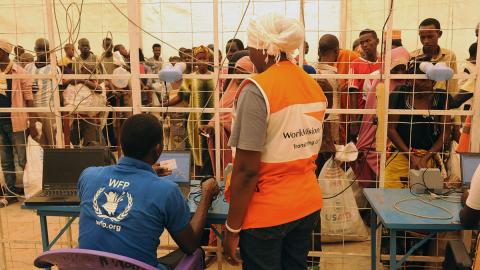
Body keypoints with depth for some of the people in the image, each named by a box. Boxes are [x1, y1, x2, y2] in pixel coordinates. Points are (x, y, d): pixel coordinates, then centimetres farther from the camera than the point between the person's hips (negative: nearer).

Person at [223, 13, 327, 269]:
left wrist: (232, 228, -12)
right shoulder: (314, 86, 3)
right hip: (309, 205, 7)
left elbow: (247, 169, -20)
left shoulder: (256, 89, -18)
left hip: (267, 212, -6)